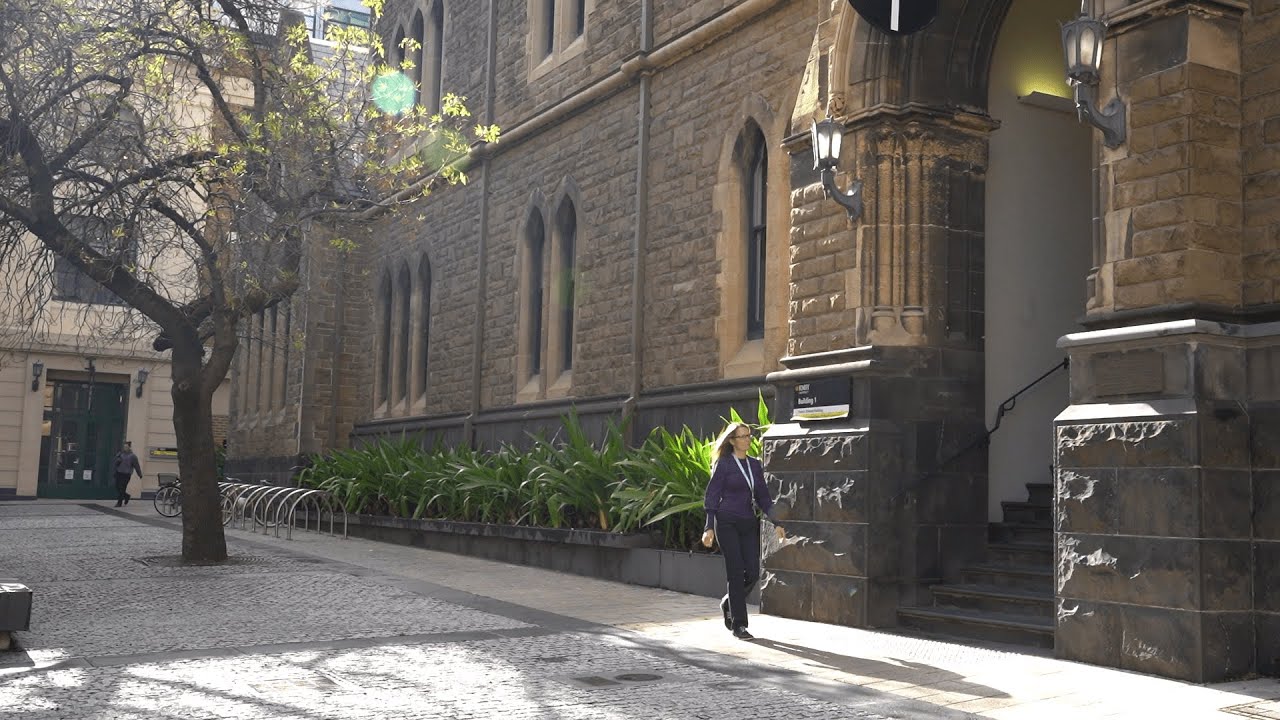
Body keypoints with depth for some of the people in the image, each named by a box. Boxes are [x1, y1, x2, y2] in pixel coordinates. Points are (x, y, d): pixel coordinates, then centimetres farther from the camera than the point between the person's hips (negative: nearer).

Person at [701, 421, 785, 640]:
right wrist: (709, 527, -10)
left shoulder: (755, 465, 12)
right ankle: (738, 625, 2)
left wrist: (776, 523, 11)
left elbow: (763, 497, 17)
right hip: (727, 523, -5)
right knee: (737, 572, -7)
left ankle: (729, 603, 27)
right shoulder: (723, 464, -3)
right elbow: (712, 497, -4)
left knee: (753, 572, -1)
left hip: (749, 524, 5)